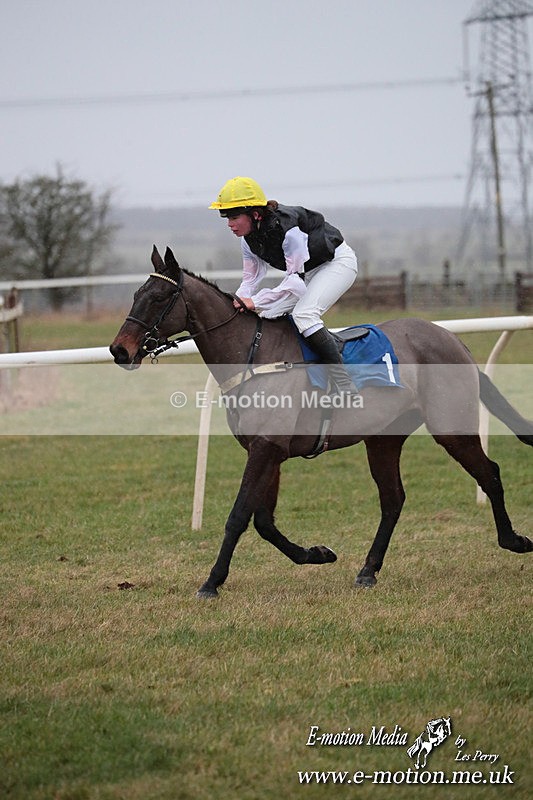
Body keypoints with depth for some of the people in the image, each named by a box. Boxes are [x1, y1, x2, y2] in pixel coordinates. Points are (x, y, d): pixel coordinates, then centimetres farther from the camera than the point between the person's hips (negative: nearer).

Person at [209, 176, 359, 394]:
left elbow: (295, 280, -32)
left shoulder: (287, 229, -34)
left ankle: (347, 390, -30)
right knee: (264, 314, -3)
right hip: (307, 272, 9)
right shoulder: (248, 239, -8)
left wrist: (256, 302, -36)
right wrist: (234, 305, -20)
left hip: (338, 261, -9)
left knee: (304, 314, -29)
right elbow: (250, 280, -1)